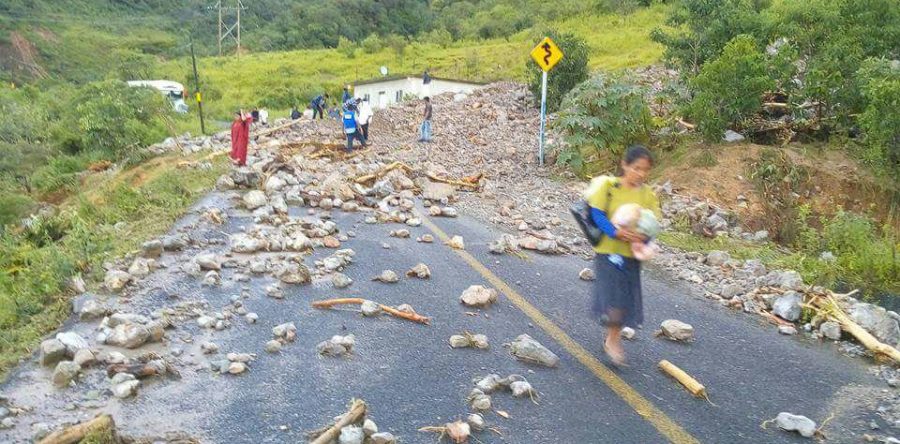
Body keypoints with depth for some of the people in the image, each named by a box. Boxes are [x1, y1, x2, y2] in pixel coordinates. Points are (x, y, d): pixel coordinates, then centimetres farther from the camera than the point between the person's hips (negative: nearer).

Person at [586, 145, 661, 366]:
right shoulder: (609, 186, -8)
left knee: (627, 297, 10)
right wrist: (616, 232, -26)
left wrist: (643, 237, -21)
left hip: (632, 253, 4)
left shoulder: (647, 194, 3)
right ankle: (613, 340, 11)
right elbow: (596, 213, -12)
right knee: (613, 296, -12)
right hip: (608, 250, -4)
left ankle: (612, 339, 32)